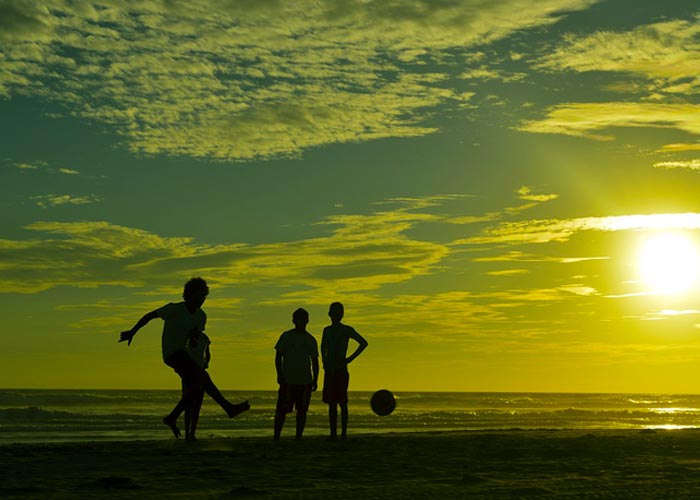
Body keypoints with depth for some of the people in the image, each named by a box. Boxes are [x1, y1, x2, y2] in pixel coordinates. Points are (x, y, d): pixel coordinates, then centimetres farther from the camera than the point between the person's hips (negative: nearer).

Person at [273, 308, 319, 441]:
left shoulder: (310, 340, 10)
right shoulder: (286, 336, 3)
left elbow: (314, 361, 13)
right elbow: (278, 356, 2)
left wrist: (315, 380, 5)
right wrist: (279, 375, -8)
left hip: (305, 381, 2)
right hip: (288, 380, -2)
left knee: (302, 410, 3)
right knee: (282, 410, -5)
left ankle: (298, 437, 9)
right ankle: (276, 437, 0)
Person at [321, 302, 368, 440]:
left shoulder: (347, 330, -2)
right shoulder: (327, 330, 15)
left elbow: (364, 343, -7)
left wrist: (350, 358, -9)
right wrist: (324, 361, 15)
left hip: (341, 370, -6)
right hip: (329, 371, 6)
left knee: (342, 402, -8)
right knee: (331, 403, 5)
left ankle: (344, 433, -7)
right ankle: (333, 433, 8)